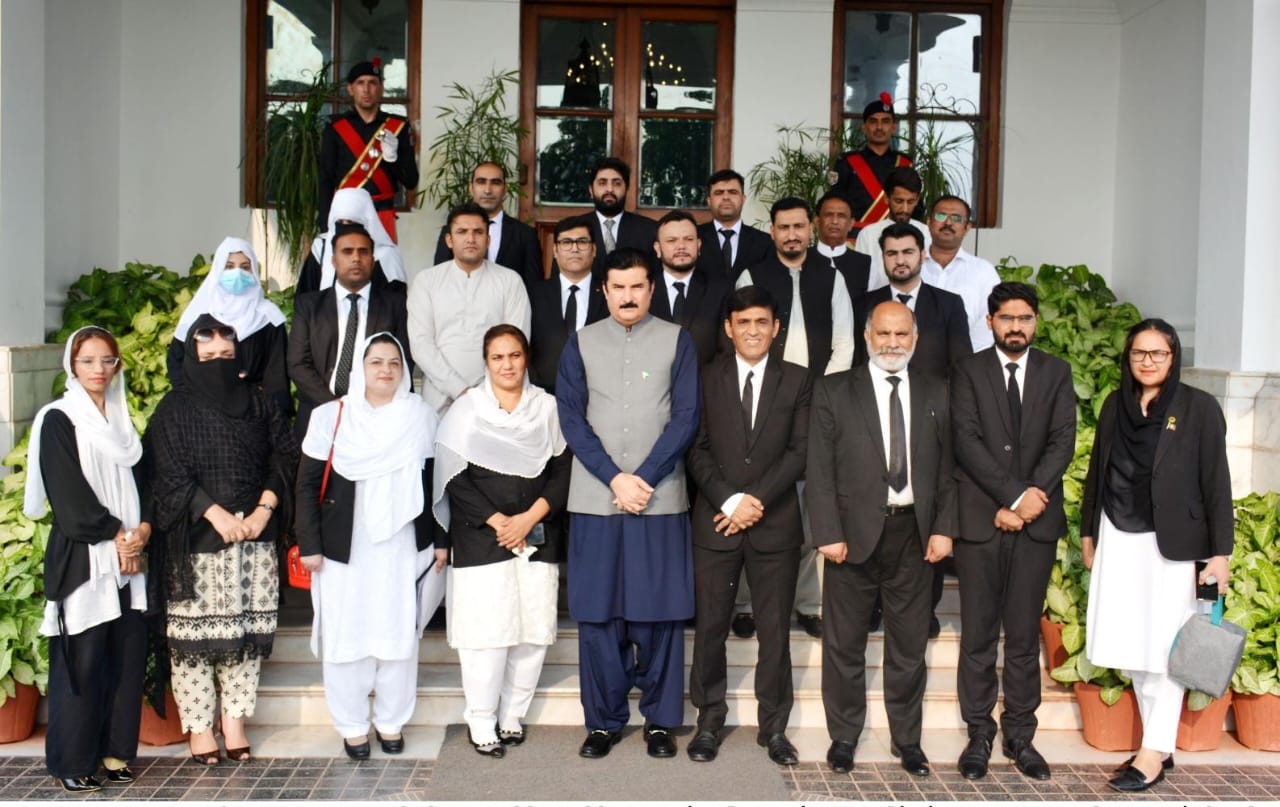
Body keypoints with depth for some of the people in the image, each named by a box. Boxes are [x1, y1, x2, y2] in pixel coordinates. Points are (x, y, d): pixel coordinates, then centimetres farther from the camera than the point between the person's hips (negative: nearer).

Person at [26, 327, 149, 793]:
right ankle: (72, 762, 5)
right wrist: (114, 537, -10)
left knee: (127, 654, 5)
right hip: (82, 557, -6)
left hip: (129, 557, 6)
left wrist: (142, 530, -4)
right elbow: (69, 496, -10)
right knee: (82, 659, -4)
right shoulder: (58, 420, -3)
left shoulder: (121, 420, 16)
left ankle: (115, 750, 15)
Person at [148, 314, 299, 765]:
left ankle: (235, 720, 11)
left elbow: (285, 455, 5)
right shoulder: (175, 409, 4)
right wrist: (216, 514, -14)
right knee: (196, 628, -2)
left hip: (254, 536, 3)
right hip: (196, 540, -3)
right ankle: (199, 726, 8)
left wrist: (263, 511, -8)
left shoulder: (258, 404, 13)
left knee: (247, 627, 2)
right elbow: (170, 472, -5)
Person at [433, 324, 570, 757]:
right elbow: (455, 478, -2)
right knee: (488, 632, -6)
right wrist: (498, 522, -9)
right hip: (481, 539, -2)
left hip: (537, 538, 2)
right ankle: (481, 722, 8)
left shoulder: (547, 407, 8)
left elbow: (561, 472, 4)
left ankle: (513, 715, 16)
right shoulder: (466, 410, 3)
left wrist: (529, 518, -8)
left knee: (534, 631, 0)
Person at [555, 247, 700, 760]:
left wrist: (643, 479, -12)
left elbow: (686, 417, -2)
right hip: (594, 499, 1)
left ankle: (660, 719, 16)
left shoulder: (676, 340, 5)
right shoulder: (581, 343, 8)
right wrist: (615, 479, -10)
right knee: (597, 613, 4)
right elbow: (571, 418, 1)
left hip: (660, 498, -1)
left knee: (660, 612, 3)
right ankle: (604, 720, 17)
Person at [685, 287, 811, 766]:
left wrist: (756, 501, -11)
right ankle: (709, 720, 18)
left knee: (775, 631, 5)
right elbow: (696, 450, 0)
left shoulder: (796, 381, 6)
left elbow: (800, 452, -1)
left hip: (776, 524, 0)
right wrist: (729, 500, -13)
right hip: (715, 523, 0)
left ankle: (773, 726, 17)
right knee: (710, 627, 4)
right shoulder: (706, 379, 5)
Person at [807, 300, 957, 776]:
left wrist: (943, 527, -1)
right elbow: (819, 468, -3)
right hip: (854, 532, -2)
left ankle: (907, 739, 25)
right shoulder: (834, 391, 1)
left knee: (909, 643, 10)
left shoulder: (935, 393, 9)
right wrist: (828, 533, -10)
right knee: (844, 642, 7)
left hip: (912, 533, 2)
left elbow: (946, 466, 8)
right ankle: (843, 737, 22)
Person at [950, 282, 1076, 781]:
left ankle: (1020, 736, 15)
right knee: (978, 634, 3)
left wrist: (1028, 500, -11)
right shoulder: (969, 371, 4)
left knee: (1025, 634, 7)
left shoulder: (1056, 373, 10)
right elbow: (967, 441, -7)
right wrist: (1014, 495, -14)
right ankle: (979, 735, 12)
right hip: (979, 518, -1)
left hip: (1036, 520, 2)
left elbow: (1063, 441, 1)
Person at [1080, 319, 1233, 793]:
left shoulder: (1199, 408, -4)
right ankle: (1161, 744, 16)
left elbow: (1216, 484, -6)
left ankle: (1154, 754, 7)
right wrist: (1088, 532, 16)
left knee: (1163, 649, 0)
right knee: (1129, 648, 6)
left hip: (1173, 545, -4)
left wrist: (1220, 553, -10)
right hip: (1119, 541, 5)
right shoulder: (1114, 406, 9)